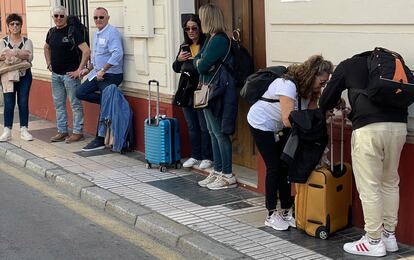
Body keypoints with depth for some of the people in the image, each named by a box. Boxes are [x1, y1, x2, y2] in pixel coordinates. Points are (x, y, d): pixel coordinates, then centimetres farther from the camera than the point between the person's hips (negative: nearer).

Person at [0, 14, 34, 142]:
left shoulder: (27, 41, 5)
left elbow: (30, 57, -10)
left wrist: (13, 53, -21)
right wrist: (21, 54, -19)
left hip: (24, 75, 0)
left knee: (23, 102, 1)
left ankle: (24, 130, 8)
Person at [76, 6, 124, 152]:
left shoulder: (112, 33, -15)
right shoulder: (96, 34, 15)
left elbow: (117, 54, -28)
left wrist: (103, 70, -27)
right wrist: (88, 69, 16)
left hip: (111, 76, -9)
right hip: (98, 74, 9)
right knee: (80, 93, 3)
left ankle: (100, 141, 3)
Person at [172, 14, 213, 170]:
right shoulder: (184, 46, 13)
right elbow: (176, 69, 19)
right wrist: (179, 59, 1)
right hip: (186, 91, 7)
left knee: (204, 126, 1)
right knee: (192, 126, 14)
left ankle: (207, 157, 11)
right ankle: (195, 156, 24)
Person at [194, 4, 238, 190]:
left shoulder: (219, 40, -17)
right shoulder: (210, 39, 13)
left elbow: (203, 67, -18)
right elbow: (197, 61, 12)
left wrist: (201, 63, 2)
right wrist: (199, 62, -8)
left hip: (219, 92, -10)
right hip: (208, 91, 10)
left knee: (220, 133, -5)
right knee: (213, 132, 14)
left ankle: (227, 176, 1)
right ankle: (217, 171, 22)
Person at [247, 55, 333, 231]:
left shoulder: (310, 89, -9)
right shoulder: (288, 85, -34)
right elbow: (288, 120, -40)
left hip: (280, 127, 7)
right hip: (262, 123, -7)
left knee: (287, 165, 2)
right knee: (274, 167, -8)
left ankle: (286, 211, 11)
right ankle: (272, 215, 3)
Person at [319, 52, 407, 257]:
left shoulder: (348, 65, 20)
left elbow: (326, 101, 23)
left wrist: (327, 112, 48)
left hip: (369, 127, -5)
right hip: (398, 125, 5)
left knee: (369, 186, 3)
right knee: (390, 182, 18)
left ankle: (374, 242, 9)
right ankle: (389, 235, 27)